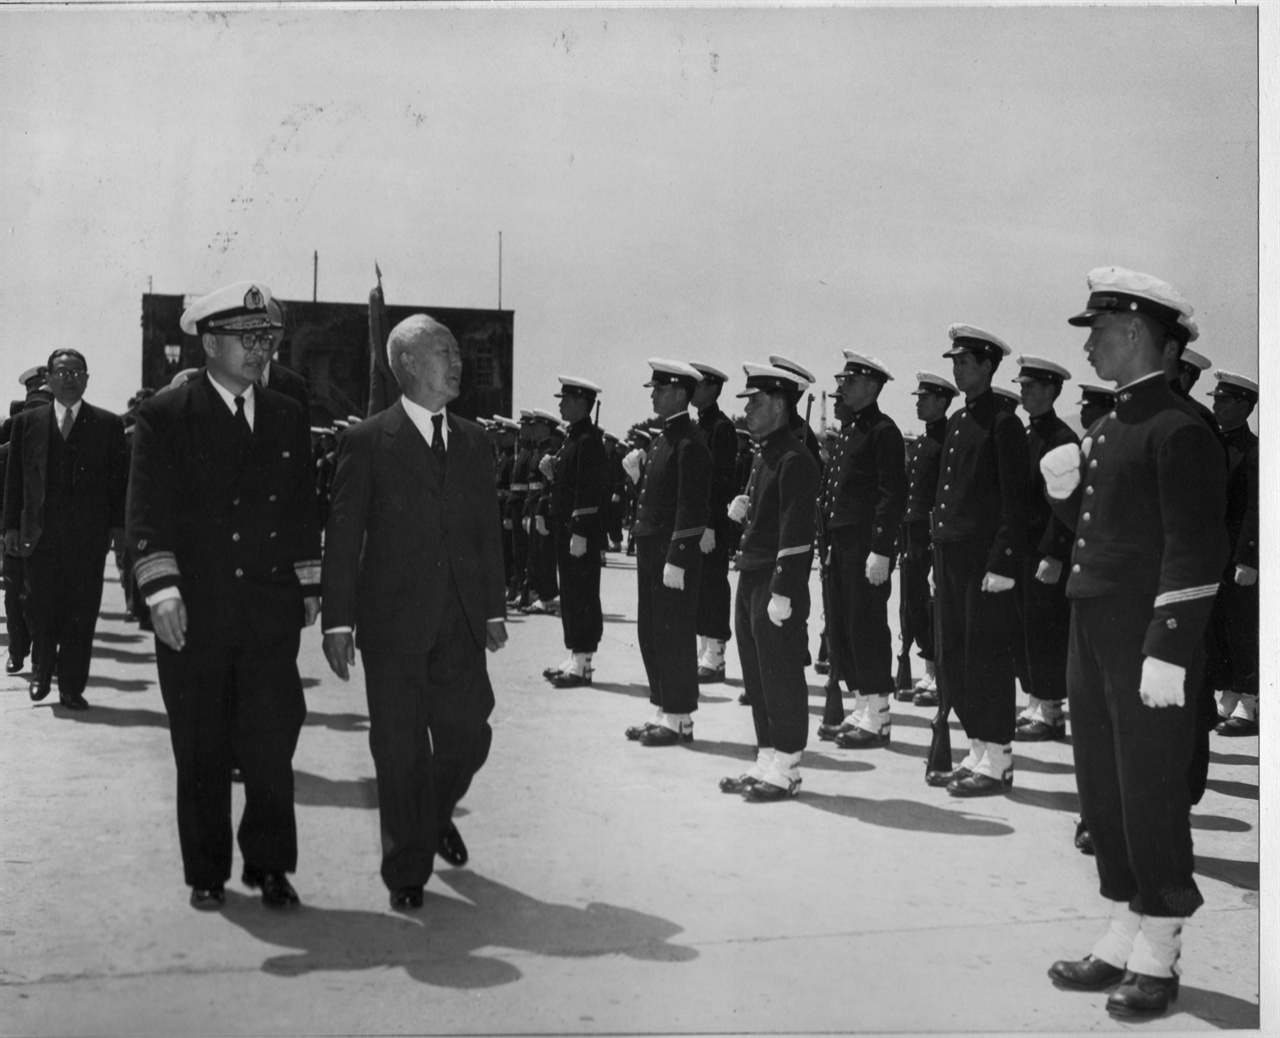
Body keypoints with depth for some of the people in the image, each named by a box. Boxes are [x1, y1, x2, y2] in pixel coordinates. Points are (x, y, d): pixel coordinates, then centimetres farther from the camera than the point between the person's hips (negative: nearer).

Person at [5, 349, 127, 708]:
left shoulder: (108, 425, 7)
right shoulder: (27, 422, 10)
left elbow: (119, 479, 5)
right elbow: (14, 478, 9)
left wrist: (117, 525, -2)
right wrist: (12, 525, 3)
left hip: (88, 534, -1)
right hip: (39, 533, 1)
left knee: (82, 614, 0)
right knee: (41, 609, 3)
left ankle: (72, 687, 8)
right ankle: (42, 670, 27)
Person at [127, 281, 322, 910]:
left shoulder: (288, 418, 12)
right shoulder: (164, 416, -1)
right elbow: (147, 512, -7)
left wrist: (308, 588, 11)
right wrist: (162, 592, -16)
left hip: (271, 610, 3)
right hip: (194, 612, -2)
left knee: (272, 741, -1)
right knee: (201, 751, 6)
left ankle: (268, 865, 12)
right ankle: (207, 874, 19)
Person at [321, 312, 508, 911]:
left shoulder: (474, 443, 12)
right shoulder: (368, 442, -2)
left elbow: (488, 531, 14)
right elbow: (343, 536, -4)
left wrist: (494, 610, 10)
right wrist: (338, 620, -9)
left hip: (460, 624, 4)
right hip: (393, 625, -4)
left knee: (468, 737, 5)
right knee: (401, 751, 2)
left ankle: (435, 814, 37)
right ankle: (407, 870, 17)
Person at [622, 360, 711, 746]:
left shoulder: (689, 443, -14)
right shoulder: (662, 439, 15)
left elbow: (690, 507, -19)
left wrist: (676, 560, -22)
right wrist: (636, 474, 3)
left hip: (675, 553, -10)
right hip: (650, 550, 10)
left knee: (674, 635, -2)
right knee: (650, 633, 13)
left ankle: (680, 719, 6)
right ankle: (662, 710, 22)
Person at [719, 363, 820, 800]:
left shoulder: (794, 460, -14)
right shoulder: (762, 457, 16)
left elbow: (797, 532, -19)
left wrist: (782, 593, -22)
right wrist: (742, 512, 6)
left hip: (778, 585, -10)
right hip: (750, 581, 10)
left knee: (782, 678, -2)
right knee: (756, 677, 13)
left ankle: (785, 769, 6)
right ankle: (766, 761, 22)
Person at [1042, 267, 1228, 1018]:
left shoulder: (1179, 428, -12)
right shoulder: (1110, 427, 15)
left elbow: (1196, 550, -18)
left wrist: (1168, 652, -22)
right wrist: (1065, 490, 2)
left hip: (1149, 644, -9)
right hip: (1093, 637, 9)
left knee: (1151, 794, 0)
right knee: (1104, 792, 13)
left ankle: (1158, 960, 12)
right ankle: (1124, 940, 25)